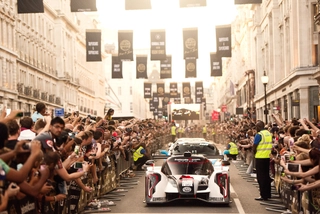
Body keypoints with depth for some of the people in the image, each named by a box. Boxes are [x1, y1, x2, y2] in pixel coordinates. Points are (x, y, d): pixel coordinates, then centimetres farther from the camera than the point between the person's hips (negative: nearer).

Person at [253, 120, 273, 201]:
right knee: (266, 176, 15)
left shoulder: (259, 135, -14)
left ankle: (263, 195, -1)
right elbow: (270, 145, 12)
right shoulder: (269, 133, 9)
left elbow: (254, 147, -13)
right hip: (268, 157, 8)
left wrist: (254, 153, 5)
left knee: (261, 177, -1)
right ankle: (268, 194, 20)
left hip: (260, 157, -7)